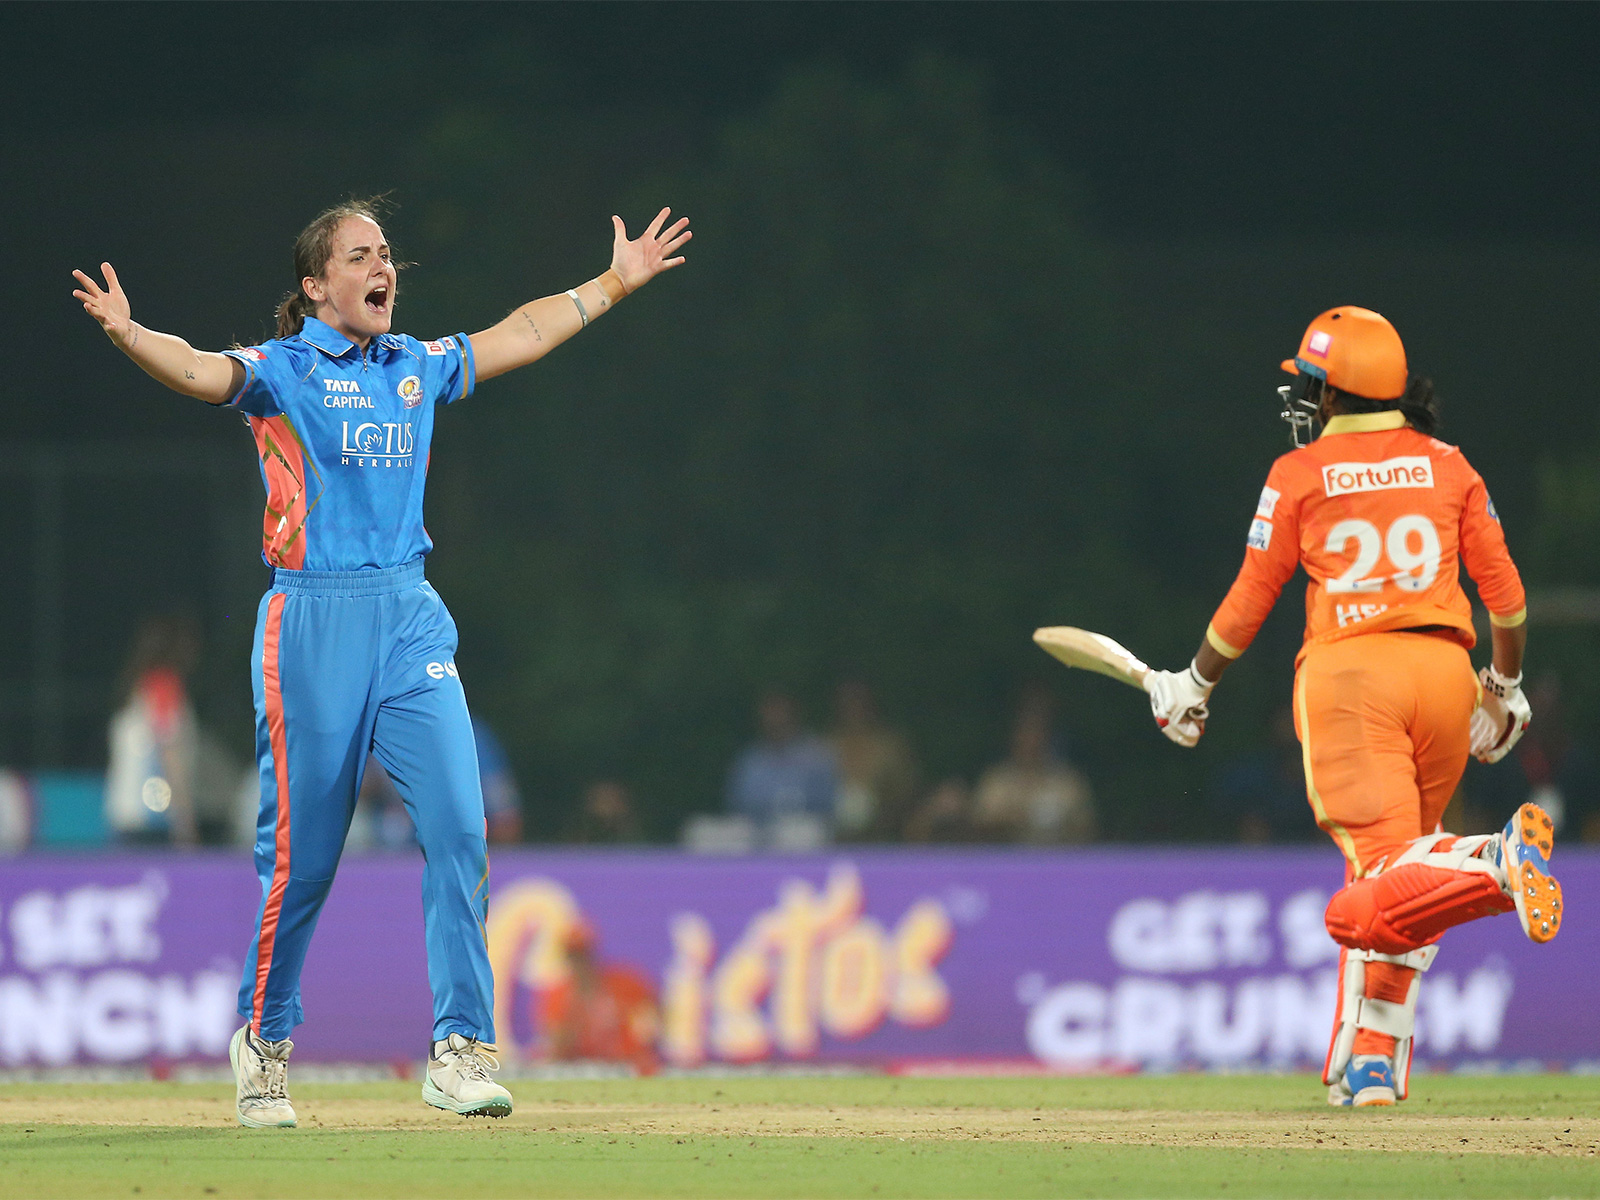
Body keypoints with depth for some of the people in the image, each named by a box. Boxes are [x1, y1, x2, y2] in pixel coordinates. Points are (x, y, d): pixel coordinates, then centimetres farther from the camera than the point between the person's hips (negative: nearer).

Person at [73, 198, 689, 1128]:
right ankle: (265, 1042, 19)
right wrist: (127, 334, -42)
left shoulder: (419, 368, 14)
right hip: (314, 621, -5)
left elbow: (522, 335, 28)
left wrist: (615, 284, 33)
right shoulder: (281, 371, -3)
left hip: (412, 621, 5)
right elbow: (199, 371, -22)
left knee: (458, 825, -8)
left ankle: (461, 1051, -5)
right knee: (303, 852, -1)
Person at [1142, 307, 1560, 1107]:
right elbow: (1505, 591, 12)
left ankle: (1494, 861, -44)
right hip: (1444, 667, 4)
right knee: (1386, 885, 15)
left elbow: (1250, 601, 8)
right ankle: (1370, 1062, 13)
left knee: (1383, 860, -13)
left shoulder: (1298, 476, 5)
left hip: (1347, 668, -4)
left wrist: (1195, 684, 22)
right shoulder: (1447, 466, 13)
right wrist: (1506, 688, 27)